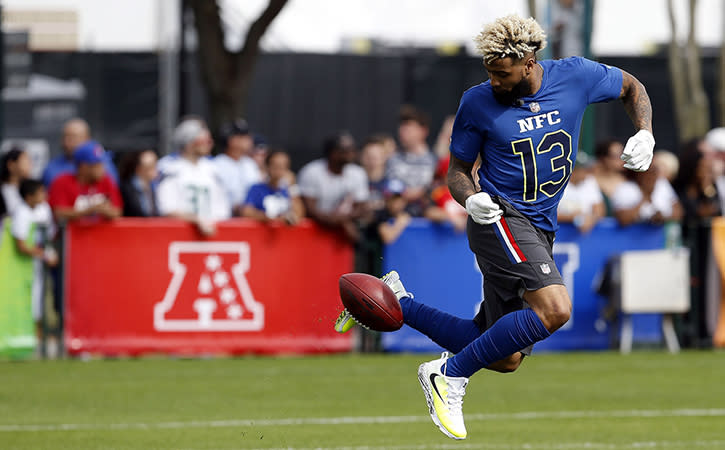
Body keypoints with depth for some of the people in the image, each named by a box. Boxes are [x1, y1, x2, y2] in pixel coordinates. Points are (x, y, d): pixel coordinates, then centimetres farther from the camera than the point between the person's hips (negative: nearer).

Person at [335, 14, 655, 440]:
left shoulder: (575, 76, -1)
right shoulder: (478, 102, -6)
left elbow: (632, 87, 16)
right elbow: (458, 169, 5)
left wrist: (645, 135, -2)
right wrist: (470, 199, -18)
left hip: (539, 230, 5)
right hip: (500, 217, -5)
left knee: (505, 358, 8)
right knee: (555, 309, -30)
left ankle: (398, 302, 20)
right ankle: (449, 376, -20)